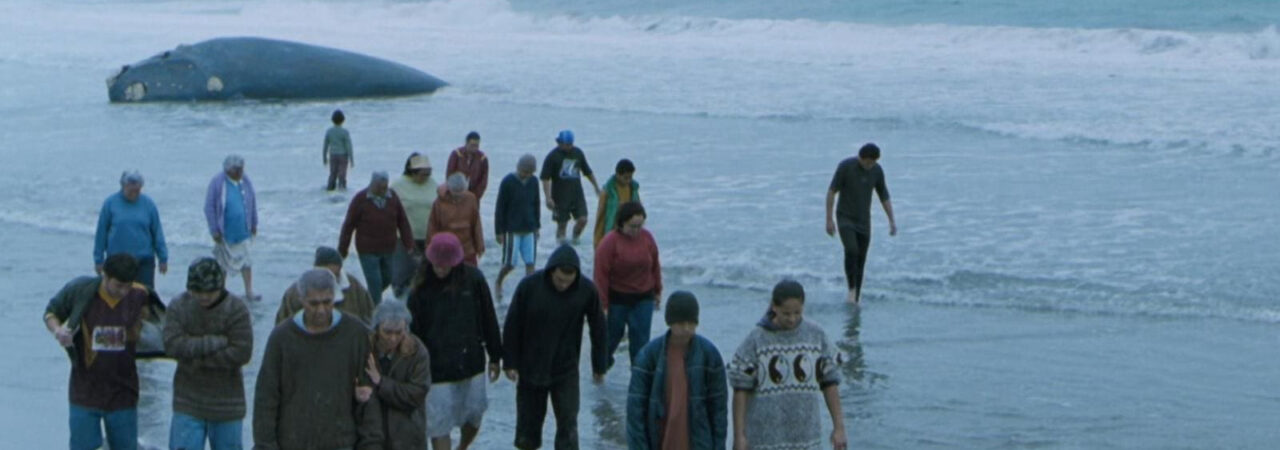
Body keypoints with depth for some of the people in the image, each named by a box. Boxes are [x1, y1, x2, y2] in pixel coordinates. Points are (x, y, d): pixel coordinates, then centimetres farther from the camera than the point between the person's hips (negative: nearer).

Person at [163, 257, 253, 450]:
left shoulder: (236, 309, -10)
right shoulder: (178, 307, -4)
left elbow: (241, 353, -19)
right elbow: (172, 345, -18)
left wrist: (198, 358, -17)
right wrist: (217, 342, -22)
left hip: (226, 405, -1)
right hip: (188, 404, 1)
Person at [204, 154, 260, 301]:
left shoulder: (245, 181, -2)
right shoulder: (217, 183, -14)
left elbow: (252, 202, 11)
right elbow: (209, 207, -11)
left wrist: (254, 224, 12)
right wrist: (214, 230, -13)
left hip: (242, 231, 3)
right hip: (225, 232, -3)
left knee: (246, 261, 3)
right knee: (223, 262, 9)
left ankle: (249, 292, 8)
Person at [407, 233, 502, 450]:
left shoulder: (473, 279, -5)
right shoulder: (422, 288, -9)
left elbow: (488, 319, 4)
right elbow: (413, 330, -5)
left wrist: (495, 357, 8)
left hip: (471, 363, 2)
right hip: (437, 367, -2)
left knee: (474, 416, 14)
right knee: (438, 423, -2)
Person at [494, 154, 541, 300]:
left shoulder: (533, 182, 3)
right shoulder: (508, 182, -11)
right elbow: (500, 208, -8)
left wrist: (537, 226, 16)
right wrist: (499, 231, -8)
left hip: (529, 230, 4)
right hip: (512, 231, -4)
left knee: (530, 263, -1)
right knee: (510, 264, 1)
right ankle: (498, 283, 29)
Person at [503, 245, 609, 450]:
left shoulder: (587, 290, -13)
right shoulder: (529, 286, -16)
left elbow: (598, 329, 0)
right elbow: (512, 327, -6)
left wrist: (599, 366, 5)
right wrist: (510, 363, -5)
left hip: (566, 371, 0)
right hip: (530, 369, 0)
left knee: (568, 424, -2)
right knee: (528, 421, 11)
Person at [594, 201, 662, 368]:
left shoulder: (646, 237, -1)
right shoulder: (610, 242, -15)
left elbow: (655, 266, 11)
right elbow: (601, 274, -15)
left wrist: (657, 291, 15)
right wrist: (602, 305, -16)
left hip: (643, 299, 3)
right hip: (617, 299, -3)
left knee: (640, 339, 0)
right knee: (613, 334, 12)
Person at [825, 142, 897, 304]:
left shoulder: (877, 171, 0)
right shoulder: (845, 167, -13)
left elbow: (884, 197, 10)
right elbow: (831, 192, -9)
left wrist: (892, 221, 4)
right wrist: (829, 219, -13)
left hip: (864, 221, 4)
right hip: (845, 218, -4)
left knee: (861, 260, 2)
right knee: (852, 251, -25)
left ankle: (856, 299, 10)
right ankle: (852, 288, -10)